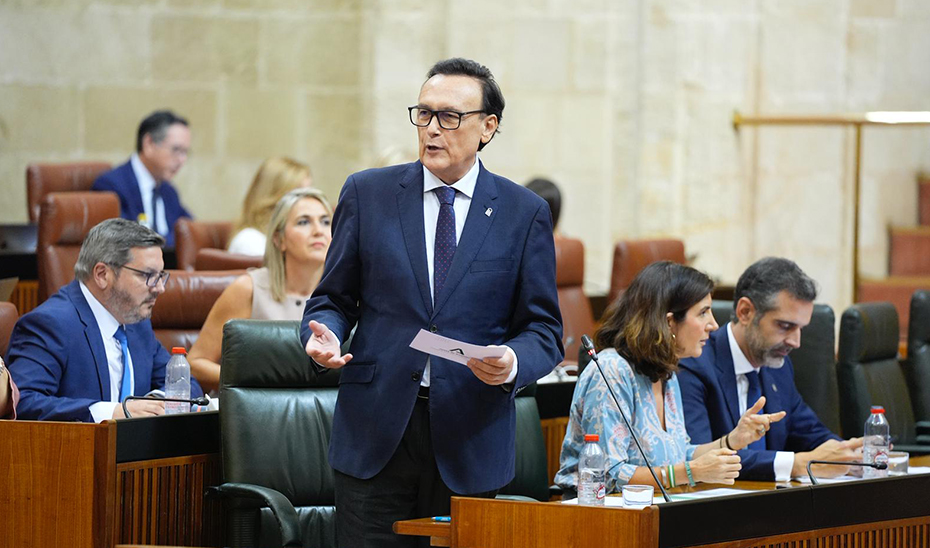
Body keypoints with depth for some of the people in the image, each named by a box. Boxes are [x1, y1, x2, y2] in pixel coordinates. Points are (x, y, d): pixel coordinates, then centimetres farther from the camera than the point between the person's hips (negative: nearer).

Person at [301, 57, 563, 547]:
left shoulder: (525, 213, 5)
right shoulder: (367, 193, 7)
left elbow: (543, 329, 5)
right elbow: (334, 297, 12)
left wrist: (513, 363, -16)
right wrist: (323, 332, -11)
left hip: (470, 444, 0)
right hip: (375, 432, 0)